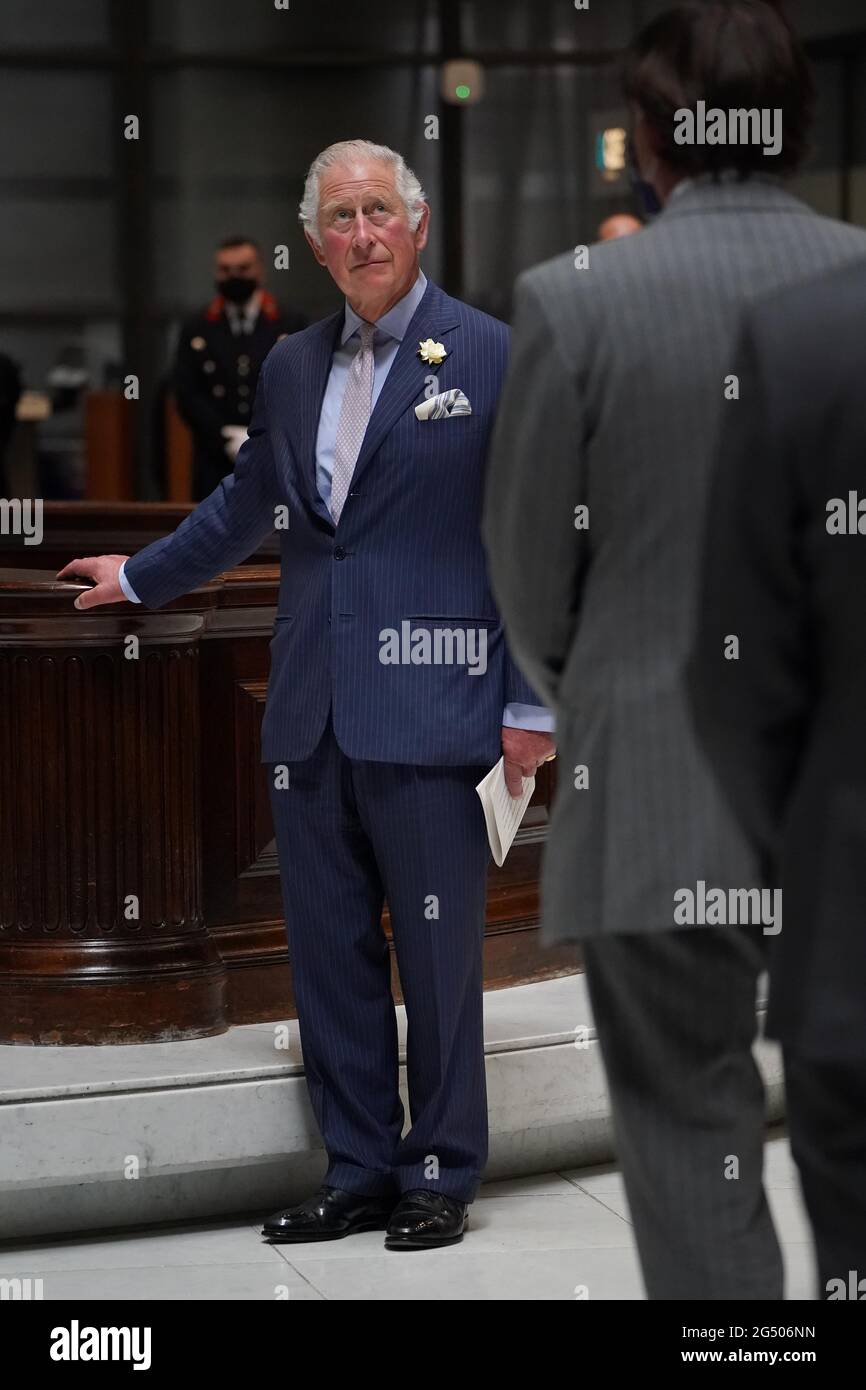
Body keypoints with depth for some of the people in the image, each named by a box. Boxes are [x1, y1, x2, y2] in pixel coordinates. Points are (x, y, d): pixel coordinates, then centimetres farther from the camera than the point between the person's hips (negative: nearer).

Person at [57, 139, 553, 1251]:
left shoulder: (493, 356, -3)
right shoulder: (292, 367, 13)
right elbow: (242, 509, 28)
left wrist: (529, 705, -8)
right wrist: (140, 577, 37)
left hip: (428, 712, -6)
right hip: (311, 716, 6)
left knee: (438, 956, 2)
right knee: (329, 954, 9)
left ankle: (439, 1178, 13)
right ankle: (358, 1173, 19)